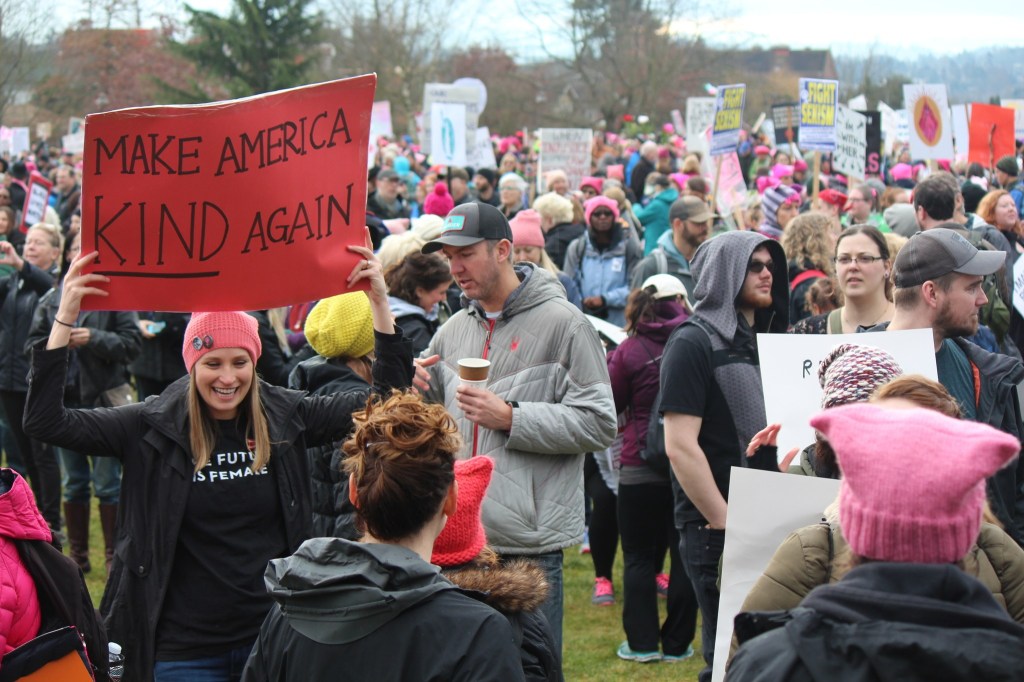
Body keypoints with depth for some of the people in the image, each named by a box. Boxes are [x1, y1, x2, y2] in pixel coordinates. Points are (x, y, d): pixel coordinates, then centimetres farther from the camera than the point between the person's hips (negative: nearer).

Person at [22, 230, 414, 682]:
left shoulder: (286, 419, -1)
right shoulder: (154, 427, -7)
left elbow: (388, 402, -2)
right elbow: (45, 422, -13)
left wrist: (379, 301, -12)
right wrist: (65, 317, -21)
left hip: (272, 639, 2)